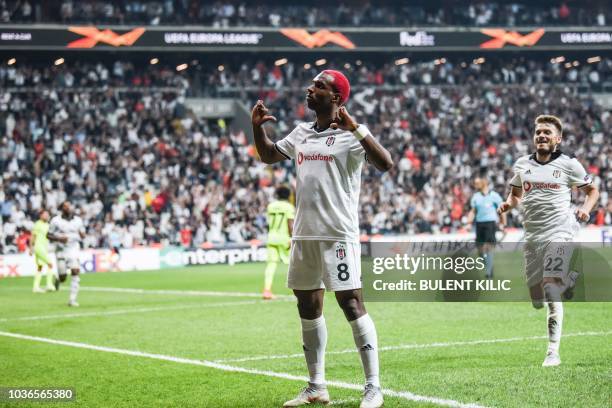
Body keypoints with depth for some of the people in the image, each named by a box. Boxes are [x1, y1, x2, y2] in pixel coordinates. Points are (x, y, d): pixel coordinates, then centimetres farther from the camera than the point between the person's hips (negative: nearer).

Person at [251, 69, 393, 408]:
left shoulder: (351, 133, -7)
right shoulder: (301, 133, 14)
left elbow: (385, 164, -21)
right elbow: (268, 156, 29)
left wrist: (355, 127, -28)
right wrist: (257, 126, 11)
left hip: (338, 234, -8)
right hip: (304, 235, 8)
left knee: (351, 303, -9)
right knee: (308, 306, 11)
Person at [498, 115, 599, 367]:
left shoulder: (569, 165, -1)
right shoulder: (522, 165, 10)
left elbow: (592, 190, 10)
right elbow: (516, 195, 24)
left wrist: (586, 209, -9)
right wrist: (508, 204, 2)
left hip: (559, 232, -5)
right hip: (532, 236, 5)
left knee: (552, 295, -19)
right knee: (537, 301, 9)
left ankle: (553, 352, -12)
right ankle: (571, 279, 39)